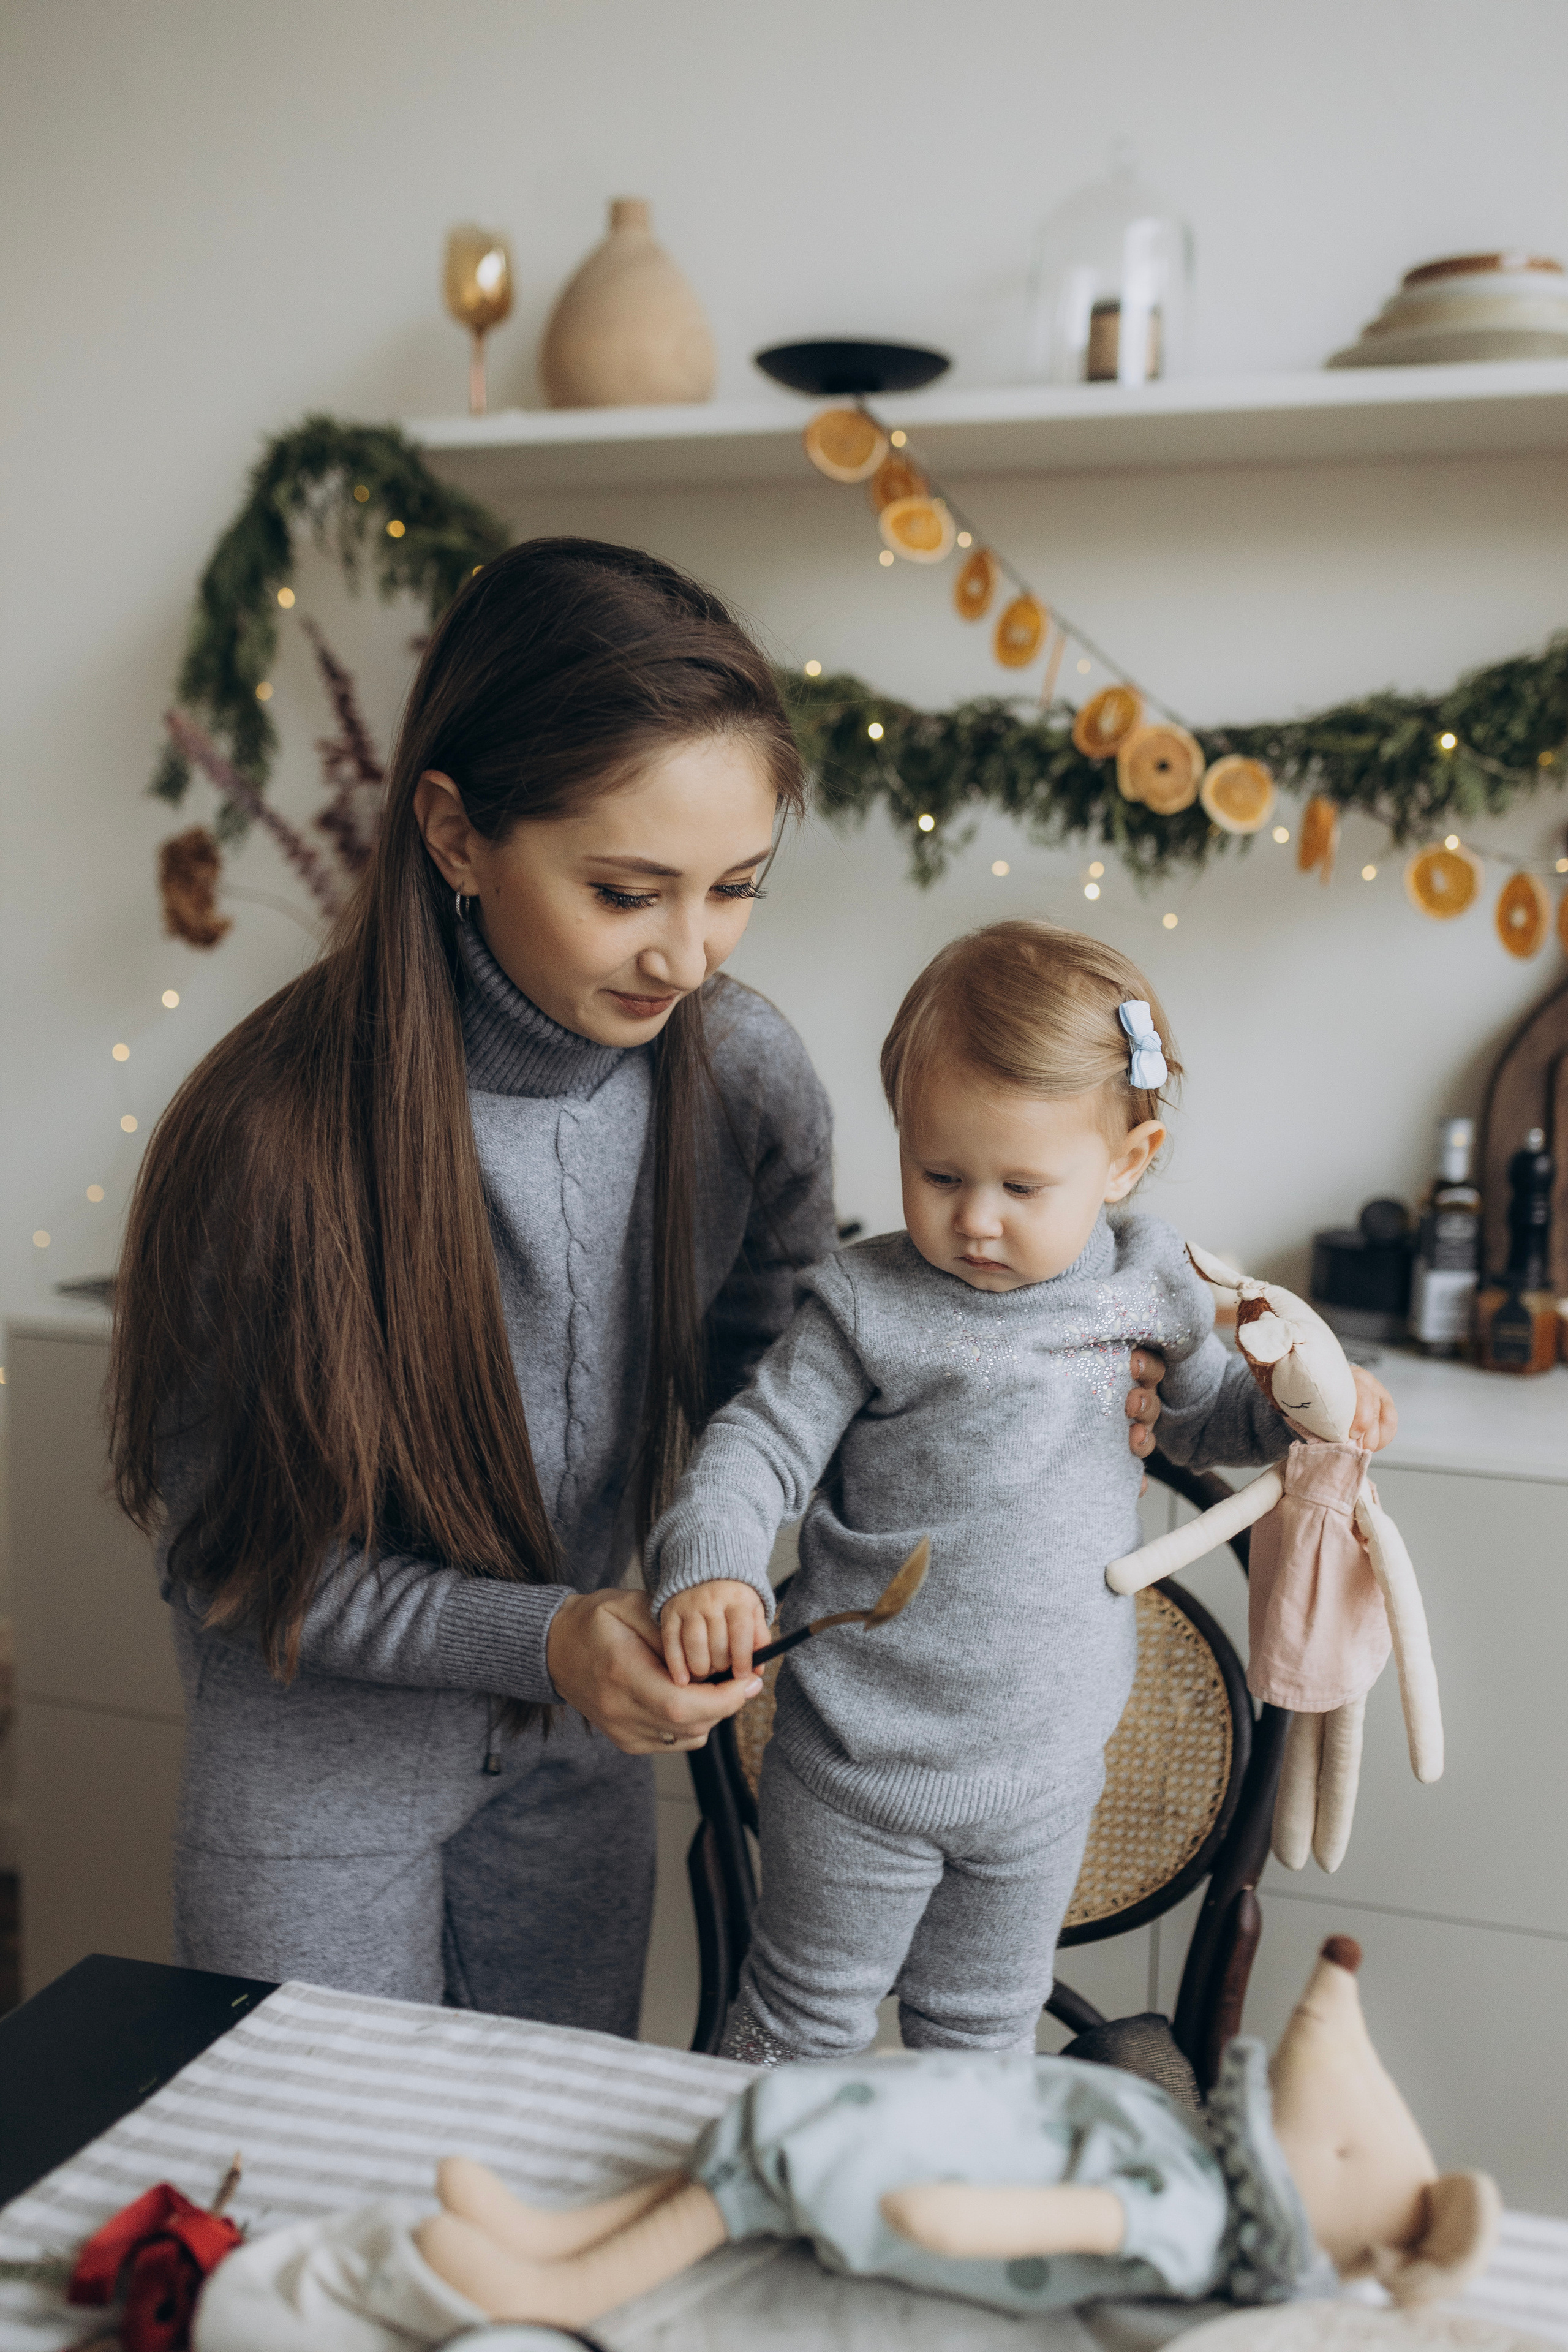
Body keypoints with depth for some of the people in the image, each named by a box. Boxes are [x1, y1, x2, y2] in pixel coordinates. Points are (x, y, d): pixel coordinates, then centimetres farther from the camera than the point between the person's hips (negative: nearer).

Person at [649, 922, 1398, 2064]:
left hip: (1045, 1770, 3)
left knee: (985, 2034, 24)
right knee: (807, 2022, 17)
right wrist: (707, 1569, -32)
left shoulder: (1149, 1283, -4)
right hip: (858, 1767, -3)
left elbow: (1196, 1413, 15)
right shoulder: (869, 1306, -17)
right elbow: (755, 1451, -13)